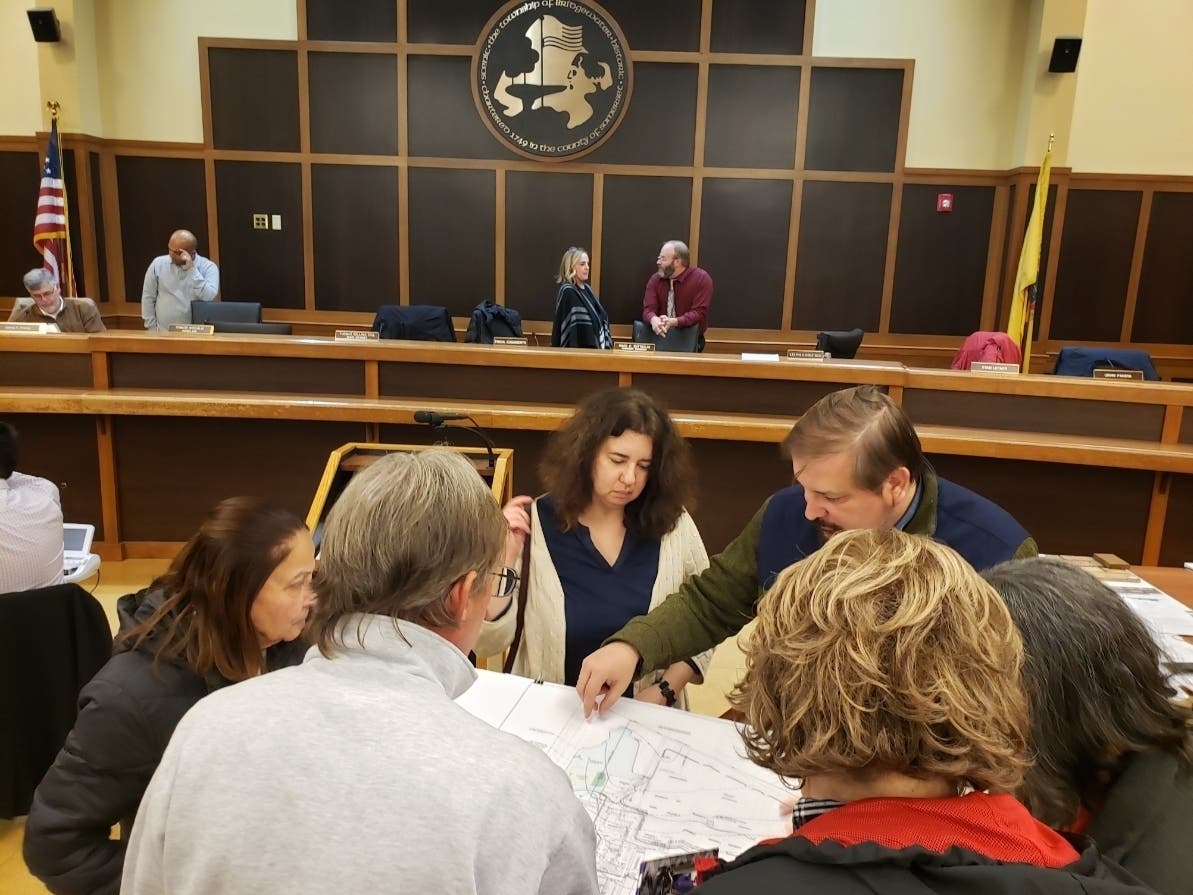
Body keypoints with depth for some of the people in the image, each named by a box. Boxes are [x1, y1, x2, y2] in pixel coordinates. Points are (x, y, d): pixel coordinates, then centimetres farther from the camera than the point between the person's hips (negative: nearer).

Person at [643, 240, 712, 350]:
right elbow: (648, 309, -4)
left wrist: (674, 322, -30)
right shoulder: (655, 279, 4)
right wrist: (654, 320, -29)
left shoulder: (701, 278, -8)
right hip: (660, 337, 3)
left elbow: (699, 313, -14)